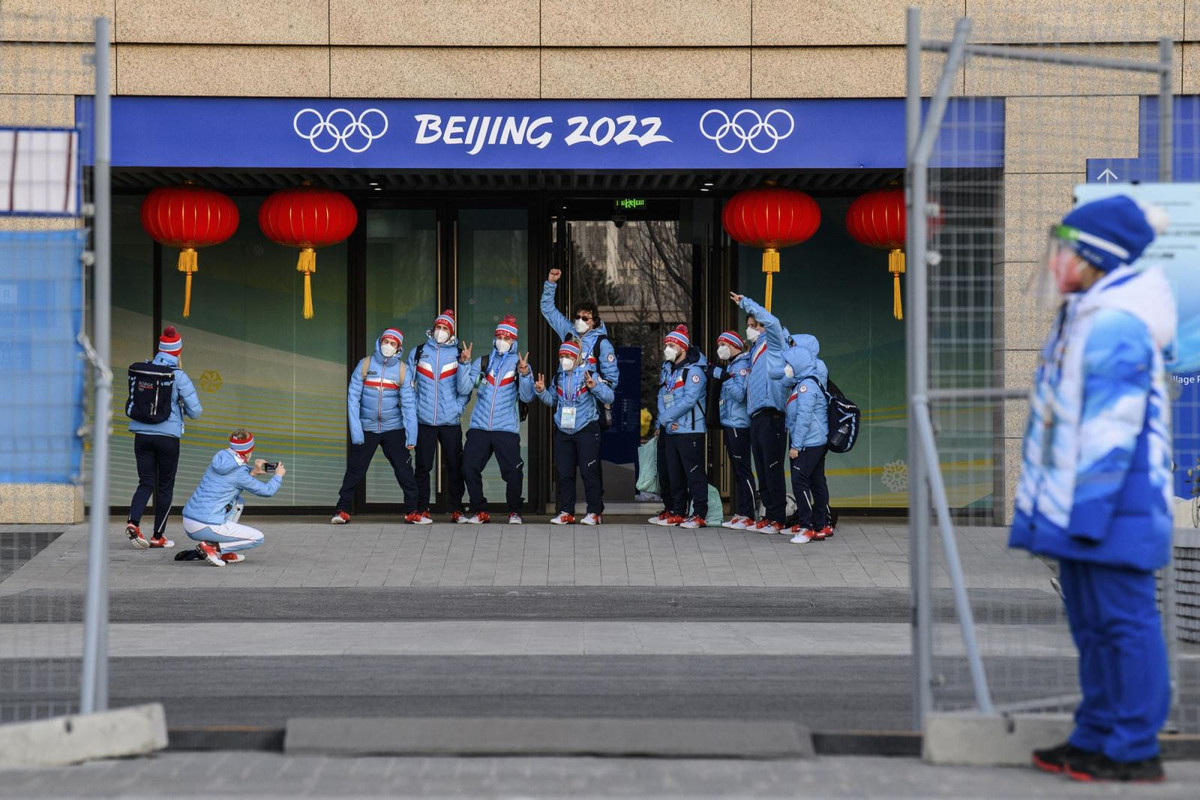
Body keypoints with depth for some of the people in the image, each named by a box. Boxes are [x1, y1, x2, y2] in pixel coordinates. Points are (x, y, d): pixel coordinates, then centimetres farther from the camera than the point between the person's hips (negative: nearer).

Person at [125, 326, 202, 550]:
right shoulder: (179, 376, -10)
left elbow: (133, 402, 12)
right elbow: (195, 411, -8)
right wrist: (181, 408, 12)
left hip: (142, 435, 3)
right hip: (168, 436, -3)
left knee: (146, 483, 11)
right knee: (165, 486, 10)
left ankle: (133, 521, -14)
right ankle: (158, 536, 13)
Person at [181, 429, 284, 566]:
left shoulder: (219, 459, 8)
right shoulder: (239, 472, -12)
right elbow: (267, 491, -1)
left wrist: (252, 472, 12)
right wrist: (278, 475, 17)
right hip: (206, 527, -8)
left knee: (238, 502, 29)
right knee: (257, 538, 5)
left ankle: (224, 554, 19)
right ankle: (211, 548, -7)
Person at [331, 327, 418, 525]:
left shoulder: (403, 370, -1)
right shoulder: (365, 365, -4)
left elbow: (408, 404, -1)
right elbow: (353, 397, -4)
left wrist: (411, 435, -8)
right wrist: (355, 431, -11)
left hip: (394, 429, 1)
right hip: (366, 428, -1)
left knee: (404, 471, -3)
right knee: (355, 471, 0)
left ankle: (412, 512, 7)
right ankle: (342, 511, 10)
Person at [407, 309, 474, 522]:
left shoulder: (458, 354, 5)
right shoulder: (418, 352, 7)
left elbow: (464, 389, -1)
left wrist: (464, 364, -12)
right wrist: (414, 408, 4)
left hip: (451, 422, 0)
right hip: (424, 422, 0)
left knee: (454, 466, 1)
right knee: (423, 467, 2)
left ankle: (456, 510, 10)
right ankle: (422, 510, 9)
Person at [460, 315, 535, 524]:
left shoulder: (520, 363, 7)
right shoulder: (482, 362, 13)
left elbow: (526, 397, -5)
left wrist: (524, 373, -20)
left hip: (506, 428, -2)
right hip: (479, 426, 2)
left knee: (513, 471, -12)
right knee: (469, 468, -5)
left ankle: (514, 511, 8)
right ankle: (479, 511, 11)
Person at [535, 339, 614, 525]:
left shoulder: (590, 375, -7)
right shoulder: (558, 377, 11)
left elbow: (609, 397, -12)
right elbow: (552, 400, 24)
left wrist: (594, 386, -28)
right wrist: (541, 391, 5)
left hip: (586, 430, -6)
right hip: (563, 431, 6)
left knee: (589, 472, -5)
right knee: (564, 473, 7)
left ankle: (595, 512, 1)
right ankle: (566, 512, 13)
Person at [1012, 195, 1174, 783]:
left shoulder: (1115, 326, -18)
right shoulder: (1080, 318, 15)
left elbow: (1112, 430, -21)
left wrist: (1086, 513, -22)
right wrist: (1063, 509, 22)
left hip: (1112, 511, -11)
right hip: (1078, 507, 11)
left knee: (1124, 623, -4)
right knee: (1091, 624, 15)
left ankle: (1134, 750, 2)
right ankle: (1095, 736, 24)